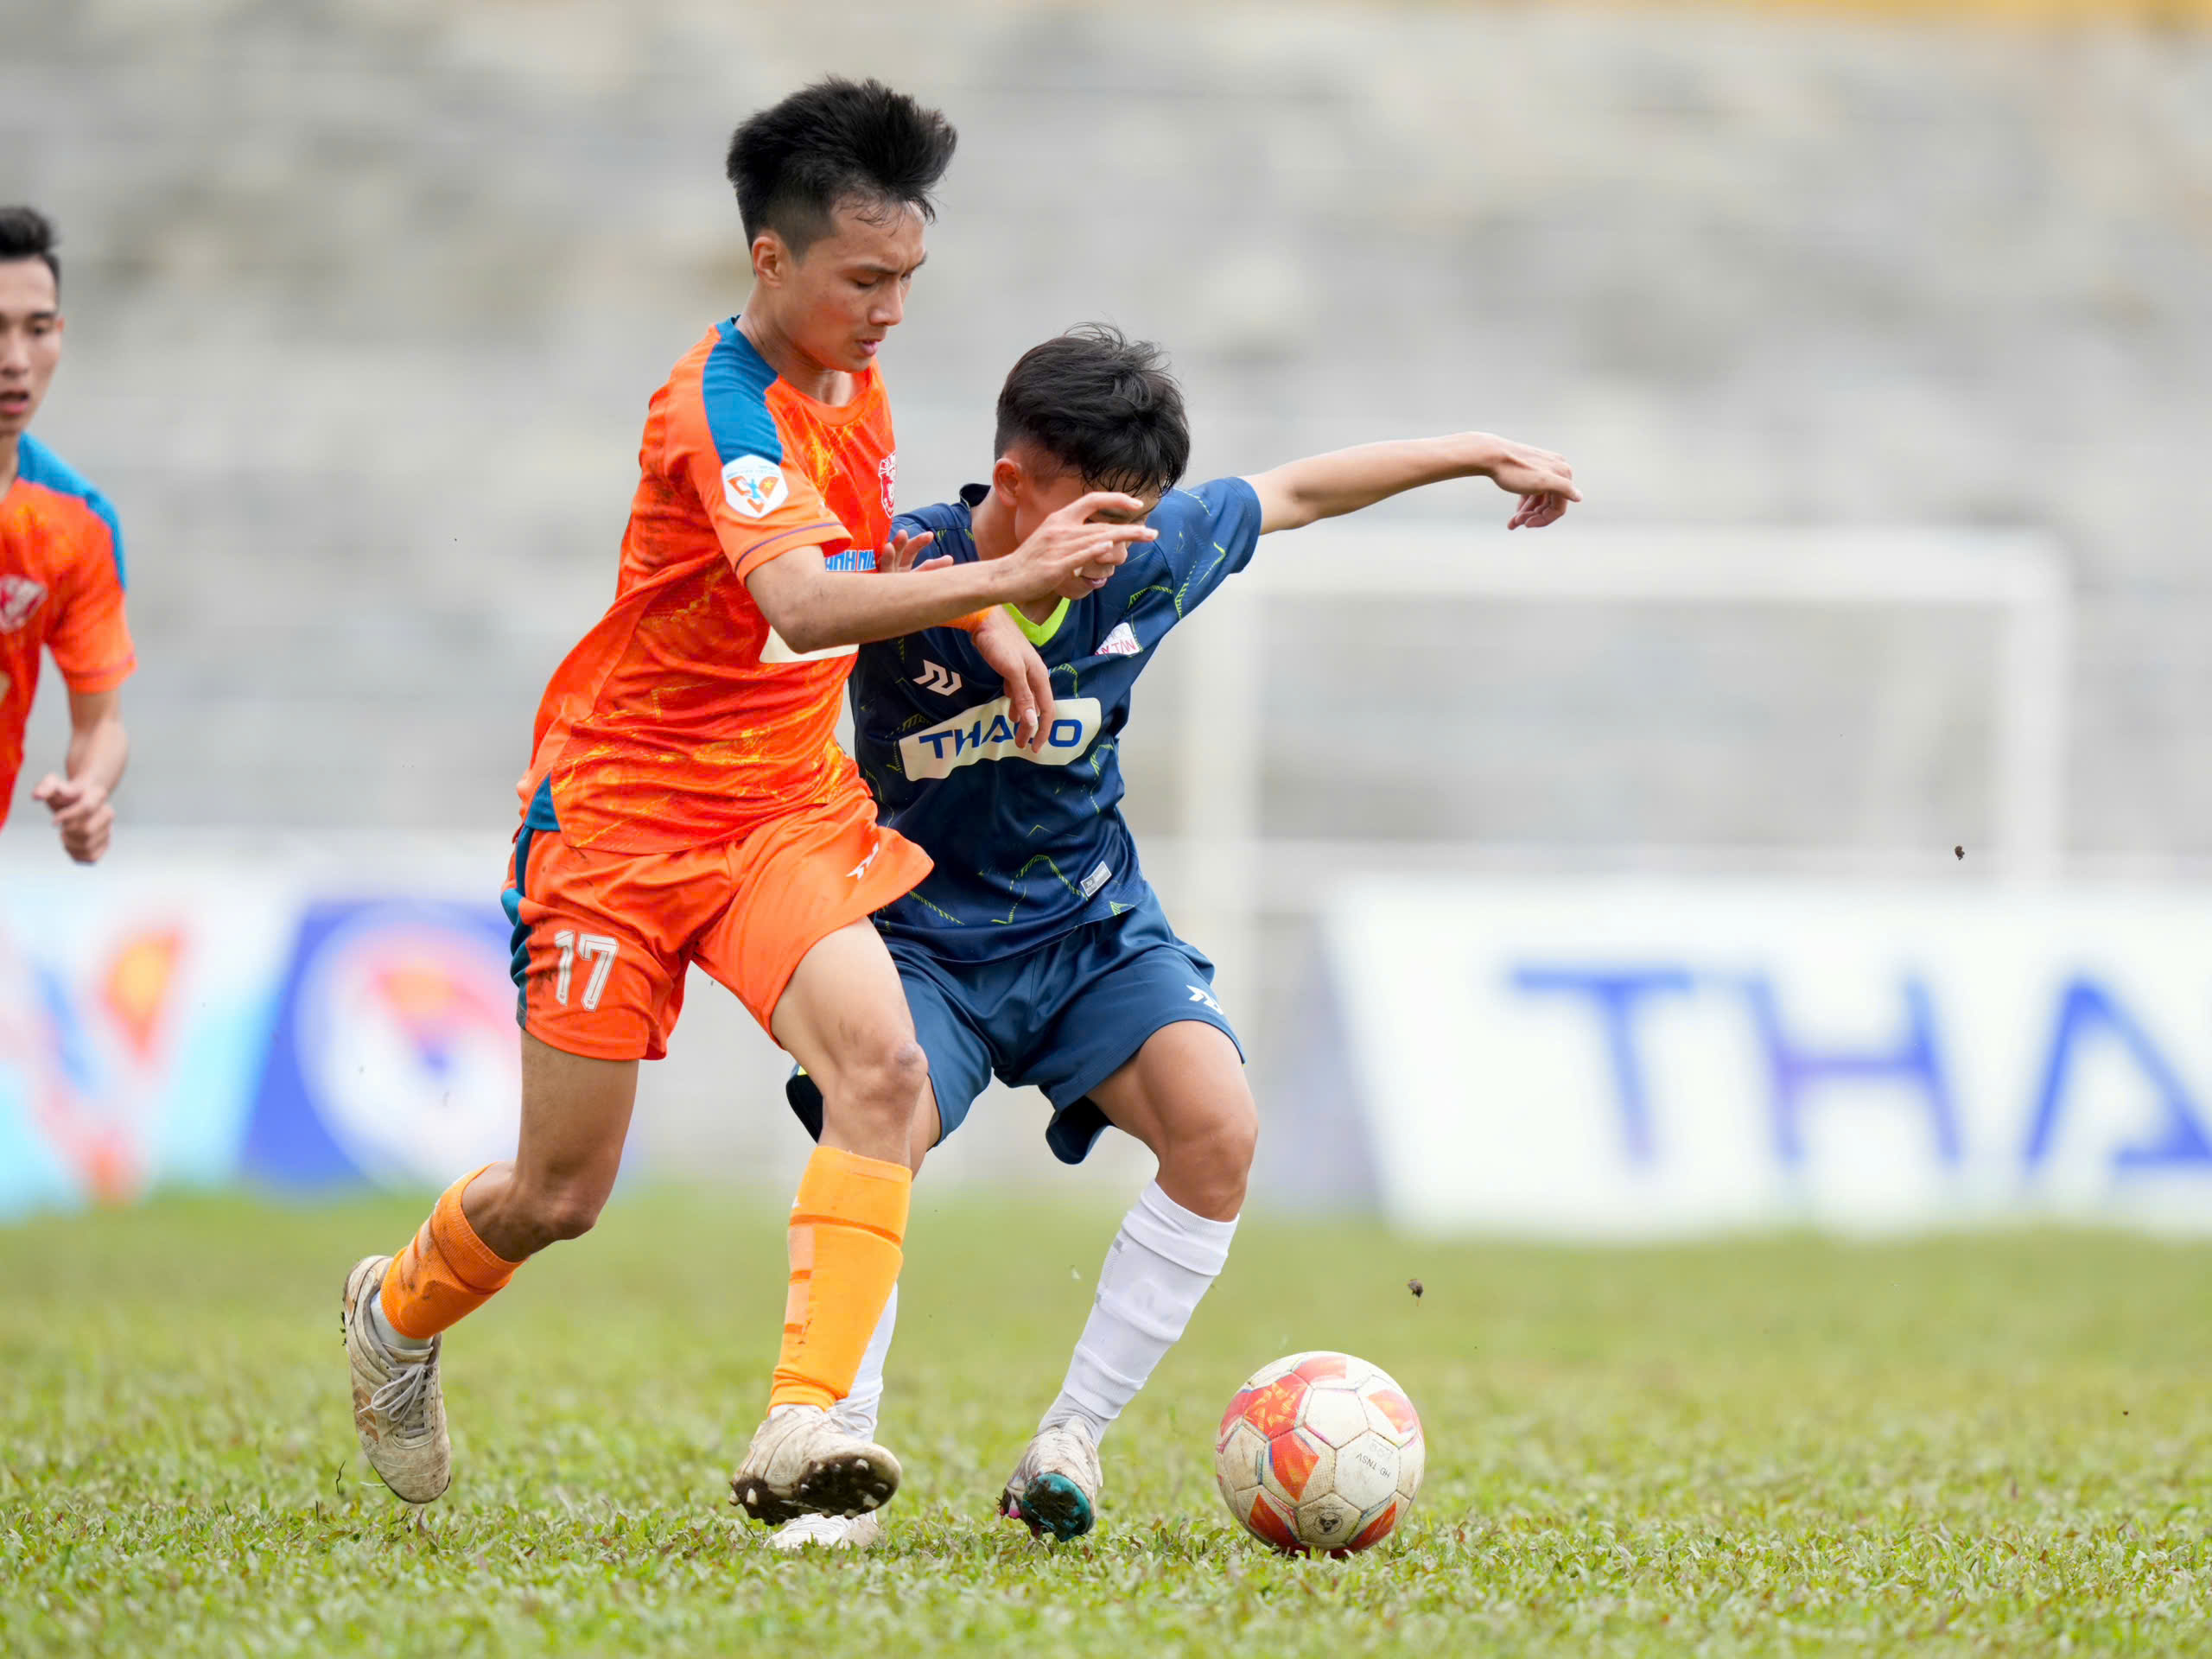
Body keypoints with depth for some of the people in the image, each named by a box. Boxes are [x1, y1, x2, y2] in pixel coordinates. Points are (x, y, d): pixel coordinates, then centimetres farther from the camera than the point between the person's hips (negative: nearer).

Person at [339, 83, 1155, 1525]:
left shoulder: (851, 380, 5)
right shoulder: (725, 409, -22)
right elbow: (805, 605, -41)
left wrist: (987, 623, 11)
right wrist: (1005, 577, -53)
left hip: (789, 807, 6)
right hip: (623, 808, -6)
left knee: (880, 1062, -23)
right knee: (560, 1198, 2)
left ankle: (804, 1430, -29)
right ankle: (396, 1314, 36)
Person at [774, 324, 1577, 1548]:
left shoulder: (1155, 555, -9)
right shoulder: (905, 567, -21)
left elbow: (1296, 491, 8)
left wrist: (1486, 456, 17)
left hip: (1092, 928, 4)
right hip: (925, 931, -3)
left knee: (1218, 1131, -21)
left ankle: (1070, 1443, -9)